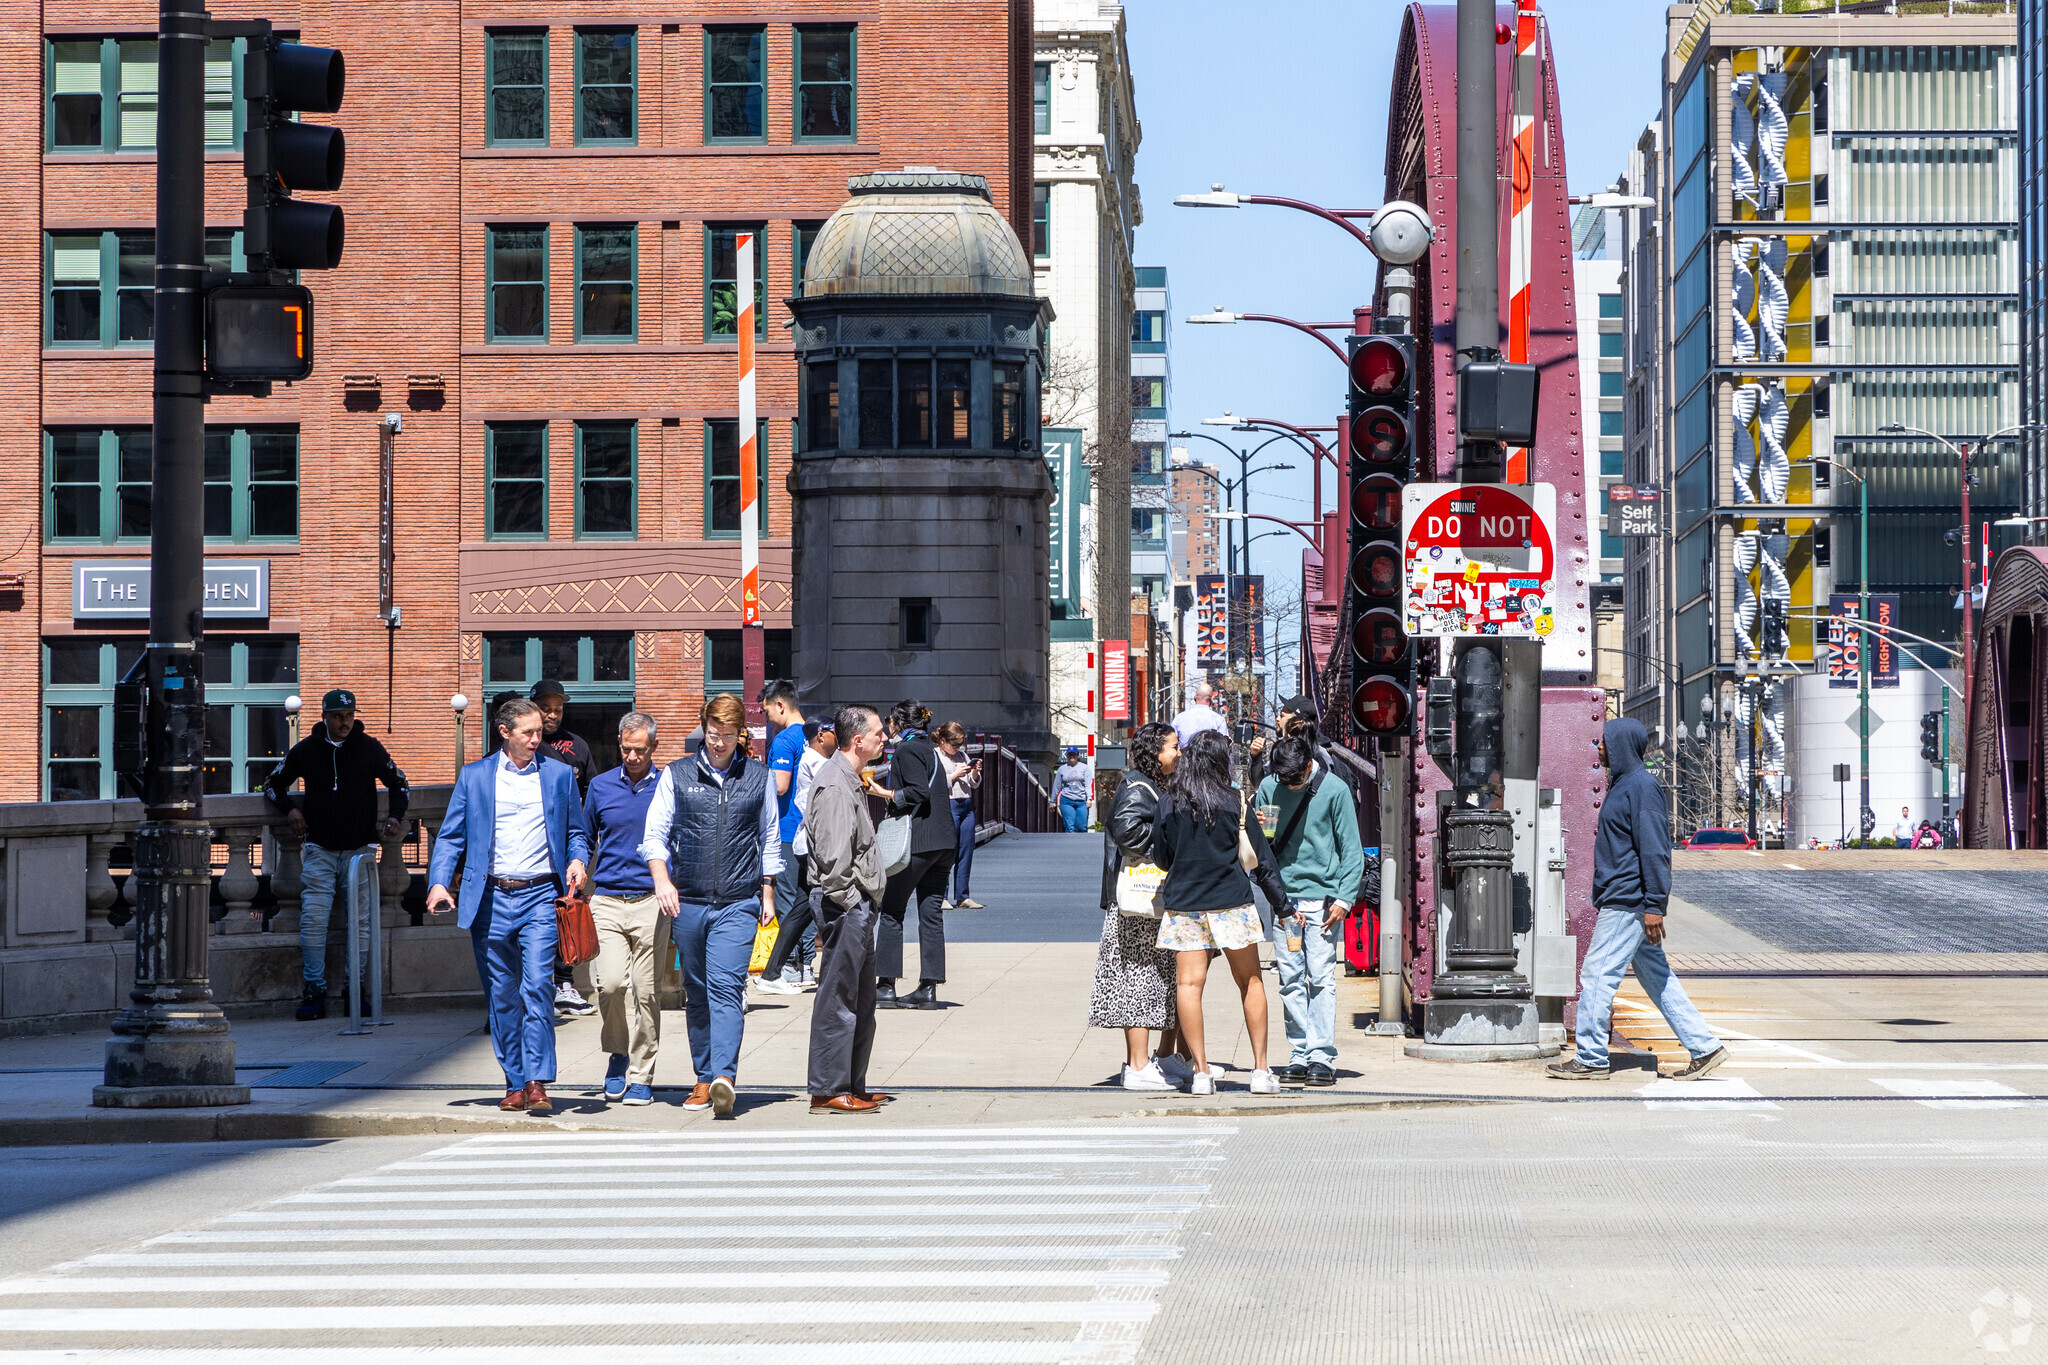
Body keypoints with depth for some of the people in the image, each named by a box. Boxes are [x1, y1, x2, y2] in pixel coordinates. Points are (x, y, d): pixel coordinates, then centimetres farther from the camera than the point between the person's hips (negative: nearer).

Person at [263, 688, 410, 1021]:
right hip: (320, 849, 0)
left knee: (361, 919, -1)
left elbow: (398, 782, 15)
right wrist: (289, 809, -2)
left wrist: (395, 816, -1)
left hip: (359, 849, 0)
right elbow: (273, 782, 16)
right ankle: (314, 991, -6)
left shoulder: (369, 748, 3)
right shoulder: (306, 750, 4)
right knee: (313, 917, -10)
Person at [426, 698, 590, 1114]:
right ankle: (515, 1084, 13)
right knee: (501, 997, 5)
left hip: (541, 896, -1)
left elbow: (577, 831, 17)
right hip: (491, 900, 1)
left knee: (536, 986, -15)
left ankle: (537, 1082, -14)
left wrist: (577, 859, -5)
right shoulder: (474, 776, 9)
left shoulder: (559, 774, 10)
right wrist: (438, 882, -7)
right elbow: (450, 837, 8)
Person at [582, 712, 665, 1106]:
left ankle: (641, 1076, 7)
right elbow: (584, 842, 19)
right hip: (607, 900, 1)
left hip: (652, 901, -1)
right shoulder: (601, 787, 9)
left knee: (646, 991, -2)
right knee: (612, 981, -14)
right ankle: (617, 1054, 11)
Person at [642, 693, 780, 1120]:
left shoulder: (758, 777, 8)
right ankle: (704, 1079, 17)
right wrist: (662, 879, -11)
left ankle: (723, 1077, -27)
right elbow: (655, 835, 5)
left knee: (726, 988, -16)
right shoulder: (676, 776, 7)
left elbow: (770, 840, 16)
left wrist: (767, 894, 13)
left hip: (738, 904, -2)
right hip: (688, 902, 2)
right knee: (696, 993, 8)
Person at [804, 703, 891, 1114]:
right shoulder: (834, 785, -16)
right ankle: (828, 1091, -3)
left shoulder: (850, 781, 18)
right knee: (838, 999, -6)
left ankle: (852, 1086, 21)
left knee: (860, 1001, 15)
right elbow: (834, 856, -23)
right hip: (844, 905, -11)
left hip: (857, 905, 11)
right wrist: (847, 901, -19)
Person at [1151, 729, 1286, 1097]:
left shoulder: (1169, 804, 0)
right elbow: (1260, 857, 1)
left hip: (1182, 901, 1)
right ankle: (1260, 1070, 7)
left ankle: (1200, 1071, -4)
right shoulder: (1233, 802, -3)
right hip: (1231, 901, -1)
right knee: (1250, 981, 9)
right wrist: (1282, 902, 10)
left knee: (1188, 983, 2)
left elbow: (1161, 857, 10)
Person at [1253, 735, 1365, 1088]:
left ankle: (1322, 1057, -5)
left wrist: (1344, 899, -9)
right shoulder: (1268, 788, 5)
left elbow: (1351, 850, 0)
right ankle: (1300, 1056, 6)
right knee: (1290, 980, 2)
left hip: (1322, 898, -3)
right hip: (1284, 900, 3)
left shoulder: (1334, 790, -3)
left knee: (1320, 978, -7)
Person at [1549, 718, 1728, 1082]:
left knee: (1597, 974, -6)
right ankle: (1704, 1047, 11)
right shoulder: (1623, 783, 17)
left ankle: (1590, 1059, 0)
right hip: (1620, 901, 10)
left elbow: (1654, 849, -19)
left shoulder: (1641, 786, -14)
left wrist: (1654, 905, -22)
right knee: (1657, 978, 10)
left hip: (1627, 902, -10)